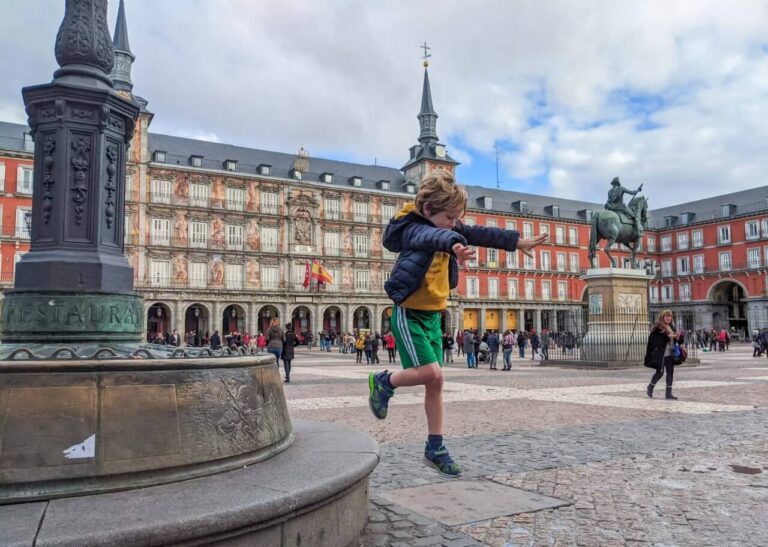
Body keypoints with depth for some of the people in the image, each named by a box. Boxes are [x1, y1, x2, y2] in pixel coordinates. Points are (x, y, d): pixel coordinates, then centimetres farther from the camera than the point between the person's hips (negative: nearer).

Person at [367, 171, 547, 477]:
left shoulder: (444, 227, 5)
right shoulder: (412, 229, -19)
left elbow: (480, 234, 5)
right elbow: (433, 237, -42)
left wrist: (518, 241, 2)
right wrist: (455, 245, -63)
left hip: (433, 316, 8)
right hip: (409, 314, -8)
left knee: (435, 383, 6)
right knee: (431, 373, -18)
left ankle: (435, 449, 14)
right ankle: (383, 382, 10)